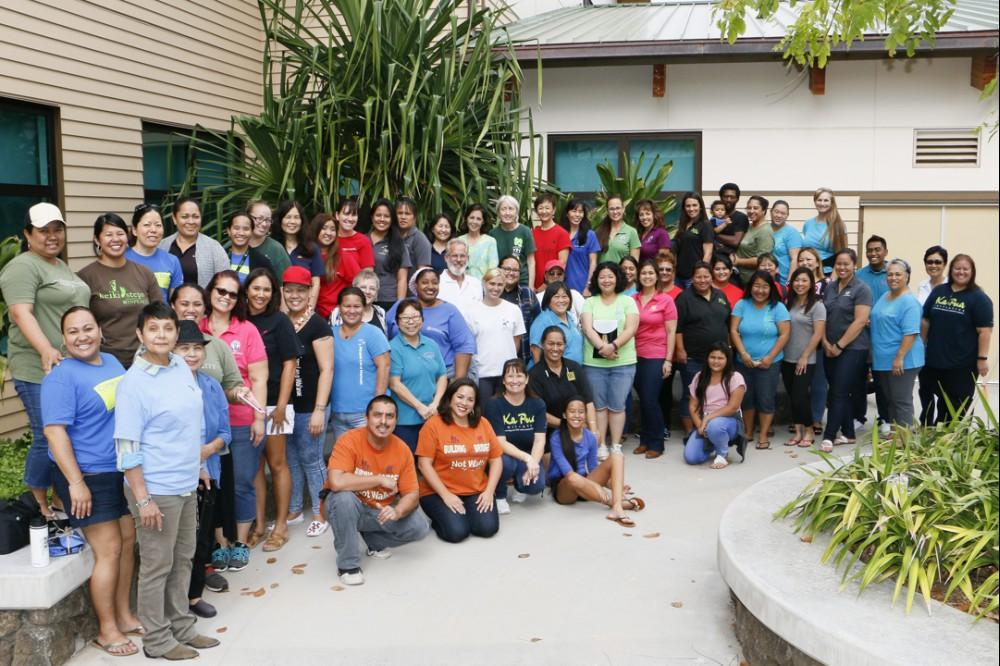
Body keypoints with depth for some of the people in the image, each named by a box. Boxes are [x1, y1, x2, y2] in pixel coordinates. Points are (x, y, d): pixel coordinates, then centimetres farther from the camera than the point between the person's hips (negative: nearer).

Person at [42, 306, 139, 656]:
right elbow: (54, 431, -20)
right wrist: (75, 482, -24)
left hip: (124, 471, 8)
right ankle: (107, 631, 11)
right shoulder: (61, 376, -15)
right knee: (109, 551, -3)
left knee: (128, 542, 14)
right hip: (89, 478, -7)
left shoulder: (112, 362, 9)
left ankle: (124, 615, 28)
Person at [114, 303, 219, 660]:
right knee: (157, 566, 5)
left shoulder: (181, 367, 4)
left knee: (182, 560, 17)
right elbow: (127, 448, -18)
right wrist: (142, 499, -20)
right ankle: (157, 639, 19)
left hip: (187, 485, 7)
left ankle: (182, 628, 31)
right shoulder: (133, 383, -17)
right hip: (156, 490, -7)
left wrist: (197, 464, 21)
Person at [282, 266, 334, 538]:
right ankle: (293, 510, 27)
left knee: (311, 460, 2)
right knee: (290, 459, 13)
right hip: (284, 405, 5)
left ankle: (320, 513, 16)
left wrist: (319, 410, -15)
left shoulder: (317, 325, -8)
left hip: (309, 407, -5)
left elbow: (326, 369, -11)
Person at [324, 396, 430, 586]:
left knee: (420, 527, -15)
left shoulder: (402, 449, -9)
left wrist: (397, 511, -30)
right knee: (344, 497, -36)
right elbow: (336, 482, -37)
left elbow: (412, 494, -7)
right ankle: (348, 564, -16)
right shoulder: (349, 440, -23)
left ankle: (373, 540, 15)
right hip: (349, 508, -4)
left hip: (381, 512, 4)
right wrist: (380, 479, -29)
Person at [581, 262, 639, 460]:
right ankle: (601, 445, 13)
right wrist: (602, 347, -20)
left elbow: (631, 329, -5)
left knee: (617, 406, 2)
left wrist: (613, 345, -20)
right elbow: (587, 328, -4)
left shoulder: (627, 301, 6)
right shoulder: (590, 302, 8)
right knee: (599, 405, 6)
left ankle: (616, 446, 11)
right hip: (594, 362, 1)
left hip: (623, 363, -1)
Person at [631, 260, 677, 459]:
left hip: (656, 357, -3)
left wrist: (668, 360, -7)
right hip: (636, 356, 4)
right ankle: (644, 440, 20)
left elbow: (671, 332, -3)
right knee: (642, 399, 9)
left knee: (650, 400, -6)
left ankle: (656, 443, 7)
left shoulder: (666, 300, -3)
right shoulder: (632, 300, 5)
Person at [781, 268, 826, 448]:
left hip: (805, 361, -5)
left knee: (800, 396, -5)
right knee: (792, 397, 9)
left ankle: (808, 430, 15)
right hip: (787, 359, 5)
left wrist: (805, 357, -13)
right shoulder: (788, 303, 8)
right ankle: (798, 432, 19)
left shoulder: (817, 305, -7)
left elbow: (818, 334, -11)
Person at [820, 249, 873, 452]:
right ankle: (848, 434, 19)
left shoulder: (861, 289, -7)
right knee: (844, 393, 11)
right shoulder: (830, 287, 11)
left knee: (839, 393, -8)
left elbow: (860, 321, -14)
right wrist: (826, 342, -1)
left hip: (852, 348, -6)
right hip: (831, 349, 6)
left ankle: (829, 436, -6)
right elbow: (822, 317, 12)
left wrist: (840, 345, -14)